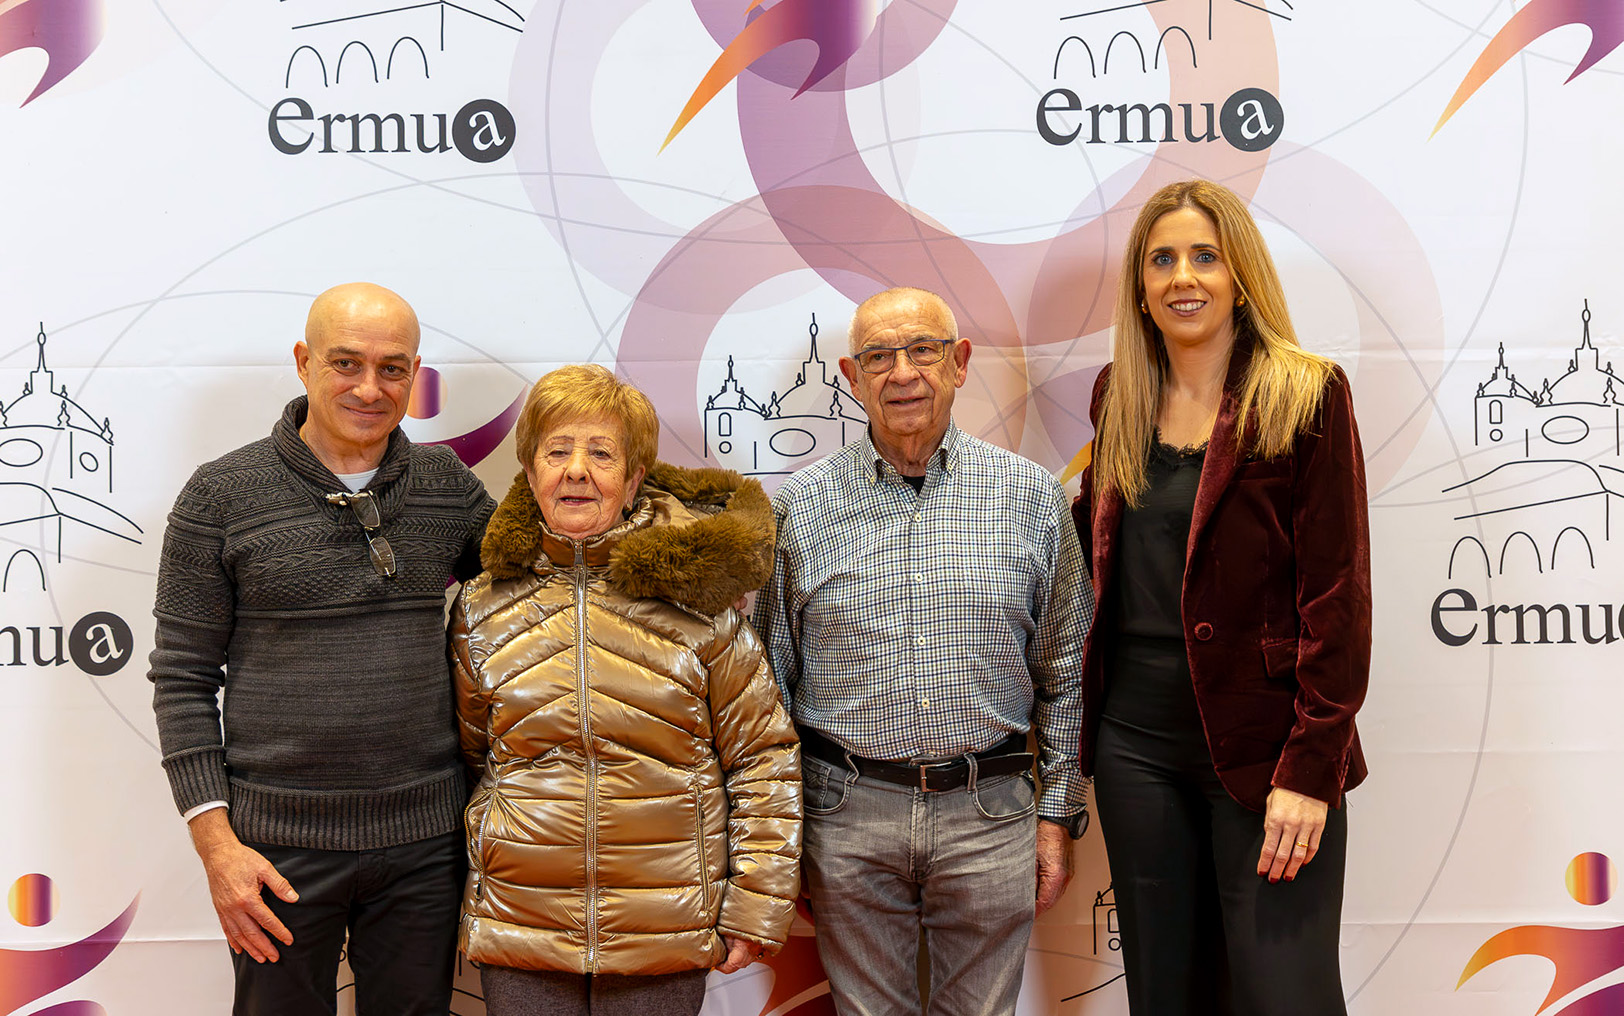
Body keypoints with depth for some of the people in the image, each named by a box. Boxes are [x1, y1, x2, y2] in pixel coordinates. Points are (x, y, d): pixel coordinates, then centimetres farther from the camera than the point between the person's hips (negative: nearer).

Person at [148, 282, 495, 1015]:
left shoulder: (446, 483, 3)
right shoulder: (222, 494, -4)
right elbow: (182, 679, -3)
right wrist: (215, 843, -9)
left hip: (424, 842, 3)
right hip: (279, 844, -2)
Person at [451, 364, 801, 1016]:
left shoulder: (694, 602, -6)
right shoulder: (483, 610, 1)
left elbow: (763, 759, -2)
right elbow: (468, 760, 13)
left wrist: (758, 907, -4)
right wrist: (473, 893, 13)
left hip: (668, 938, -1)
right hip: (518, 934, 2)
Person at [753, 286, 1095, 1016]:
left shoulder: (1030, 496, 1)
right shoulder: (801, 506, 0)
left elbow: (1063, 673, 6)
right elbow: (773, 678, 5)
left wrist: (1058, 812, 5)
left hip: (990, 816, 1)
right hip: (848, 818, 0)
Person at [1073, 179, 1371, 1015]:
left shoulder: (1305, 397, -6)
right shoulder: (1119, 398, 9)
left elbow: (1337, 595, -10)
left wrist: (1309, 769, -14)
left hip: (1259, 746, -4)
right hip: (1135, 736, 5)